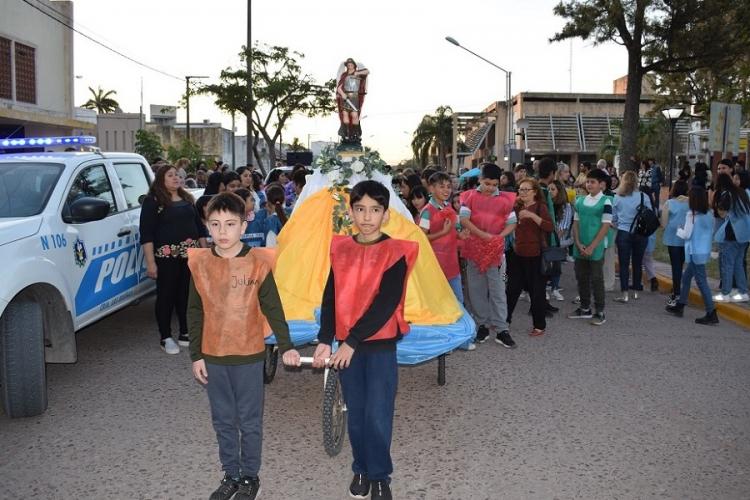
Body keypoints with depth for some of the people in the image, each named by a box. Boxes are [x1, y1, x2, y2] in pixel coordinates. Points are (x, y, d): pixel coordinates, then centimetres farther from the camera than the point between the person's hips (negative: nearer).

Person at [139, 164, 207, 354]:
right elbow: (146, 233, -10)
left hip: (191, 255, 5)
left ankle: (185, 334, 20)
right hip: (167, 257, -5)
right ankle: (165, 338, 12)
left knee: (188, 294, 8)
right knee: (166, 296, 2)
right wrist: (150, 262, -16)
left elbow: (199, 227, 19)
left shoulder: (187, 199, 14)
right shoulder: (153, 201, -5)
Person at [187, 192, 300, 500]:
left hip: (249, 356, -3)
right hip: (212, 357, 3)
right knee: (223, 420, 14)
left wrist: (285, 347, -13)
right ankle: (231, 475, 30)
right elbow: (195, 313, 4)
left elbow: (273, 309, -6)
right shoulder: (200, 263, -1)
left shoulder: (257, 264, -10)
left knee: (249, 421, 9)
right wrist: (196, 355, 3)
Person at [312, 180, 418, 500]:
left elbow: (387, 302, -16)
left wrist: (353, 341, -20)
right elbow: (330, 297, 4)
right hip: (346, 345, 4)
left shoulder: (395, 252, -9)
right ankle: (361, 470, 29)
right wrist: (324, 340, -6)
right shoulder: (341, 249, 4)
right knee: (355, 413, 12)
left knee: (378, 416, -1)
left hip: (381, 344, -4)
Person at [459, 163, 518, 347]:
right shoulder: (470, 197, 0)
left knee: (498, 290, -2)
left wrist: (500, 236, -14)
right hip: (474, 249, 1)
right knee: (476, 289, 8)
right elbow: (463, 219, -9)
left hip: (496, 250, -1)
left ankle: (501, 329, 1)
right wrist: (482, 234, -18)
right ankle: (483, 324, 22)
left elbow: (512, 223, 4)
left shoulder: (505, 199, 2)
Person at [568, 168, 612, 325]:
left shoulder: (605, 202, -8)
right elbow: (576, 223, 9)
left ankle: (600, 312, 9)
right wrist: (578, 244, -4)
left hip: (596, 249, -5)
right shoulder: (580, 201, 8)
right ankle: (585, 308, 24)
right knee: (581, 278, 12)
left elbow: (605, 226, -12)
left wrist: (591, 247, -14)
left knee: (596, 279, 0)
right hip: (580, 248, 5)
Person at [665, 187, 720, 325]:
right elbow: (710, 232, 13)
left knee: (701, 282, -5)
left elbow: (686, 234, -14)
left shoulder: (691, 214, -16)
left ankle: (711, 314, -5)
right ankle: (679, 307, 29)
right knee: (686, 277, 20)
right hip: (704, 251, 8)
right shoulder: (709, 215, 7)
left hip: (696, 252, -8)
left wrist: (679, 229, 5)